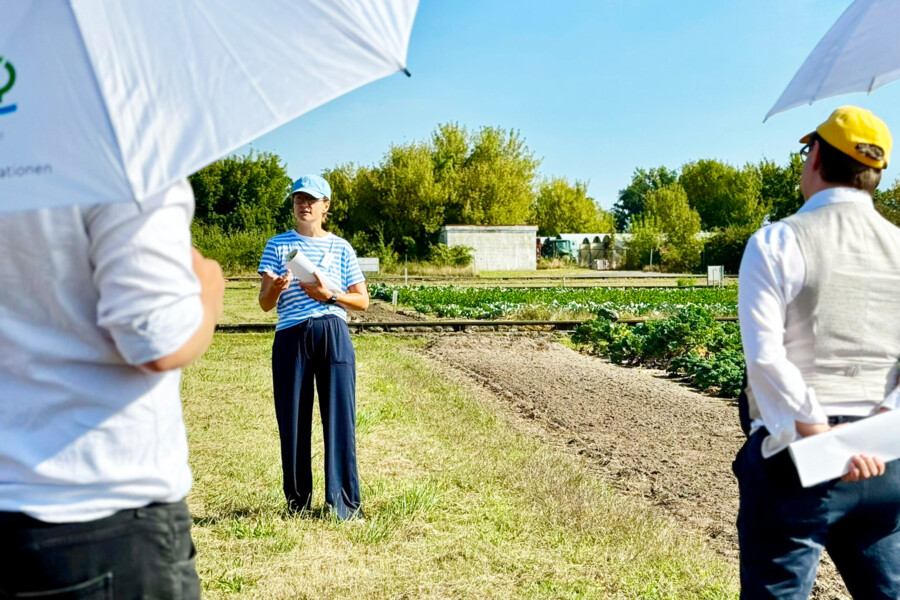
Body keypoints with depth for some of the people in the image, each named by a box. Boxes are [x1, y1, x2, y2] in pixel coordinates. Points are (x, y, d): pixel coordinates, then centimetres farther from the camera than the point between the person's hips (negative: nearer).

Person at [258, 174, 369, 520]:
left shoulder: (340, 248, 12)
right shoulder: (278, 246, 10)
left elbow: (362, 300, 10)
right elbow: (265, 304, 3)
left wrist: (328, 295, -7)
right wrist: (273, 289, -21)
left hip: (333, 335, 0)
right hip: (290, 336, 0)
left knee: (339, 416, -4)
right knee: (292, 418, 0)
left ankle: (344, 502, -1)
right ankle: (298, 500, 12)